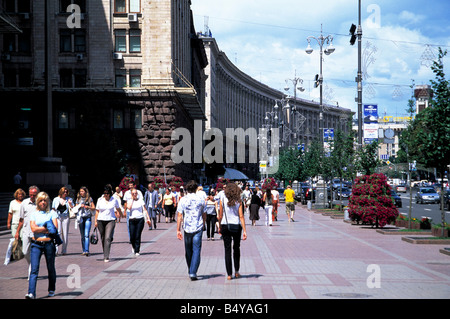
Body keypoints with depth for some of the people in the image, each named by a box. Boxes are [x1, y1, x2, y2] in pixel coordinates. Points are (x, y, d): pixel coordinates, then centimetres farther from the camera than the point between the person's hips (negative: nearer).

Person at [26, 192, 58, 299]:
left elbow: (55, 228, -7)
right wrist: (48, 228, -7)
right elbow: (33, 228, -6)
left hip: (49, 243, 0)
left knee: (51, 268, 10)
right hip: (36, 244, 0)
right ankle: (31, 293, -17)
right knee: (34, 269, -10)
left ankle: (51, 290, 28)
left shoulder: (52, 213, 5)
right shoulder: (34, 214, 8)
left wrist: (40, 229, -9)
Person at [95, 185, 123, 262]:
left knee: (108, 238, -15)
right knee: (103, 238, 11)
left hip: (110, 221, -3)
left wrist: (120, 215, 30)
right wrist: (95, 221, 5)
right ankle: (105, 254, 30)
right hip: (101, 221, 3)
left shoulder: (114, 200, -2)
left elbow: (118, 209, 16)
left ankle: (106, 257, -19)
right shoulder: (100, 200, 3)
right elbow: (97, 211, 10)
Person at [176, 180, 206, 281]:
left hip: (187, 228, 1)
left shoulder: (182, 200, -2)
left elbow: (179, 216, -6)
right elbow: (204, 215, 11)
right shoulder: (200, 200, 1)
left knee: (188, 251, 15)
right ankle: (193, 273, -11)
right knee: (196, 251, -1)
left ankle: (190, 271, 27)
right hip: (198, 228, -1)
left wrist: (178, 230, -3)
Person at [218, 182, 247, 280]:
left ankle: (229, 274, -1)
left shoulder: (222, 201, -4)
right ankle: (236, 271, 22)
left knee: (227, 250, 3)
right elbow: (241, 216, -7)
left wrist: (220, 227, 13)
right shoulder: (239, 201, -4)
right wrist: (244, 231, -7)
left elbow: (220, 216, -1)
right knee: (236, 248, 19)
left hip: (225, 226, -1)